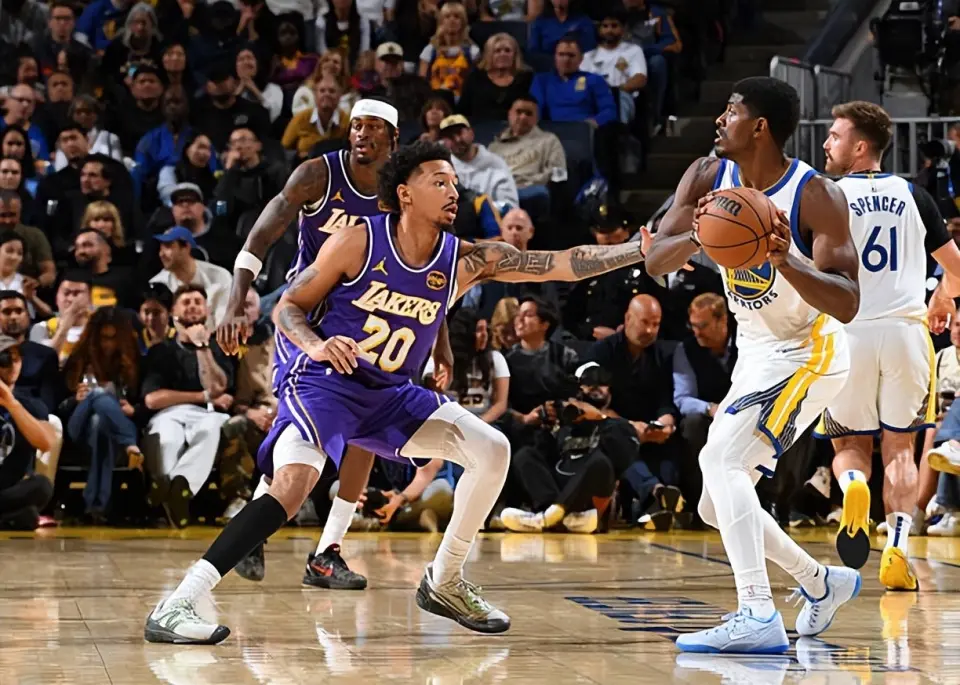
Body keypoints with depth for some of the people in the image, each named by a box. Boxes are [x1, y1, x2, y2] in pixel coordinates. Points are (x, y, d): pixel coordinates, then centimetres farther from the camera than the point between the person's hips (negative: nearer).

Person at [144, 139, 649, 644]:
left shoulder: (466, 260, -4)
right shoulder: (358, 242, -13)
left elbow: (563, 264, -7)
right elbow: (288, 307, -5)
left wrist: (641, 251, -15)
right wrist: (316, 345, -26)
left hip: (392, 394, 6)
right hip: (324, 382, -6)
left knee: (492, 450, -5)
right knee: (293, 485, -30)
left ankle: (444, 583, 13)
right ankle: (176, 606, -32)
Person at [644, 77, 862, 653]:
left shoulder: (816, 195, -21)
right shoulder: (708, 178, -3)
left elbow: (847, 305, -25)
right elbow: (655, 261, -10)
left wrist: (787, 260, -40)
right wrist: (695, 238, -31)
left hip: (809, 354, -8)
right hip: (756, 354, 8)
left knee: (720, 457, -28)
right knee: (717, 508, 12)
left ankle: (758, 617, -31)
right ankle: (822, 583, 34)